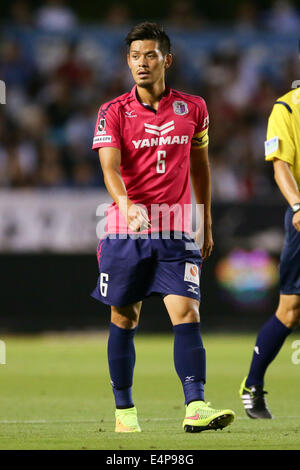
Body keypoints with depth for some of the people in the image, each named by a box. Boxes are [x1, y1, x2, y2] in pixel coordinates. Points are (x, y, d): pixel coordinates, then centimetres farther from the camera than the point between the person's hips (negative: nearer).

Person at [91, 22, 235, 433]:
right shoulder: (113, 113, -2)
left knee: (187, 314, -13)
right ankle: (124, 411, 19)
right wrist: (126, 205, -35)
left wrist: (206, 225, 20)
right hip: (125, 230, -1)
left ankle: (196, 408, -20)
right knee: (124, 320, 7)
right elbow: (110, 168, -15)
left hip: (176, 233, 1)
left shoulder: (192, 109, 6)